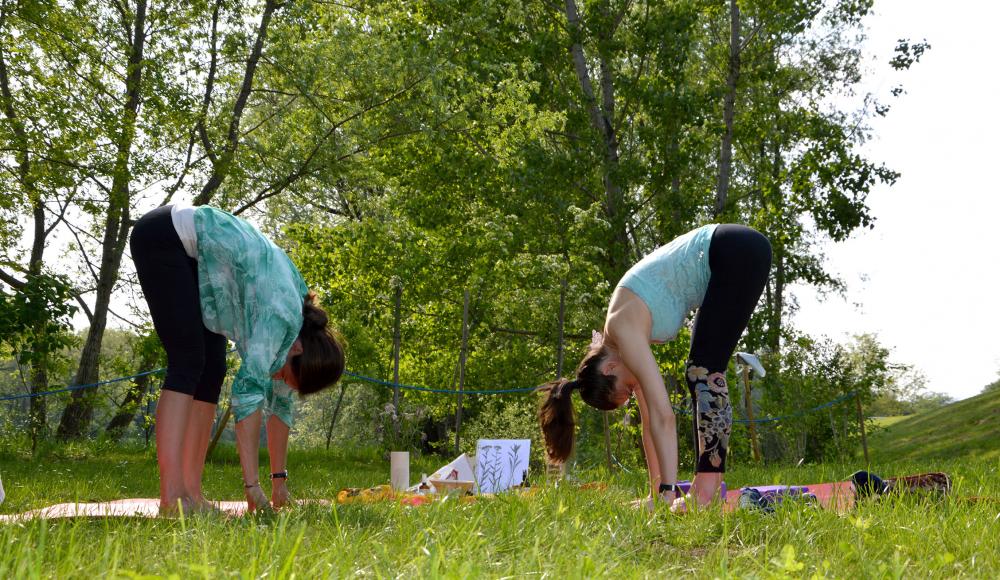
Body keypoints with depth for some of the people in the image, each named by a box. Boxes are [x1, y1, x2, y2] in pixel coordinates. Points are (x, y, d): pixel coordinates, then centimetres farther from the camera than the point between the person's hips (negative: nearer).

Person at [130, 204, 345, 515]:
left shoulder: (296, 324, 2)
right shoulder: (281, 315, -24)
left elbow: (280, 401, 11)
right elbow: (250, 387, -31)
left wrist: (279, 479, 13)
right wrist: (252, 484, -32)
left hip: (189, 254, 9)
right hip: (163, 236, -9)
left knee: (211, 370, 0)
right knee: (189, 362, -18)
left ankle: (191, 492, -3)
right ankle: (172, 497, -26)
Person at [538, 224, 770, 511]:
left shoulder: (624, 329, -18)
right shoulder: (622, 330, 6)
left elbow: (663, 416, -25)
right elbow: (650, 419, 10)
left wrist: (668, 493, -27)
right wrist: (657, 492, 11)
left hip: (739, 252, -9)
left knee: (704, 370, -11)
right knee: (702, 372, 11)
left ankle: (706, 490, -15)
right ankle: (707, 484, 10)